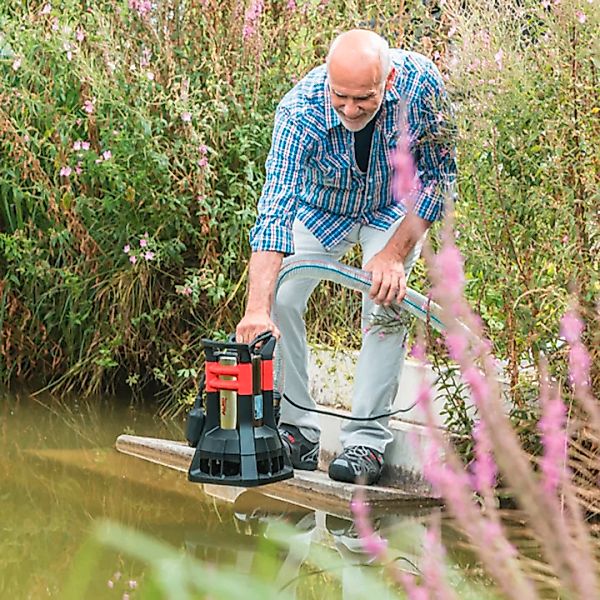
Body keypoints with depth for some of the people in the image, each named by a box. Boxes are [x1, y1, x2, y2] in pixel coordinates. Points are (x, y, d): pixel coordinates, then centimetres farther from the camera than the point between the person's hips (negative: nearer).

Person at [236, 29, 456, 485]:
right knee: (279, 300, -14)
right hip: (320, 208, 0)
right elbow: (276, 211, -44)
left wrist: (395, 253, -27)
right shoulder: (300, 110, -37)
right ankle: (298, 432, -2)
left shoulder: (421, 84, -34)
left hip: (395, 209, 0)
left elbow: (437, 175, -20)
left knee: (386, 302, -20)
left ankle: (367, 440, -14)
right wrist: (257, 309, -53)